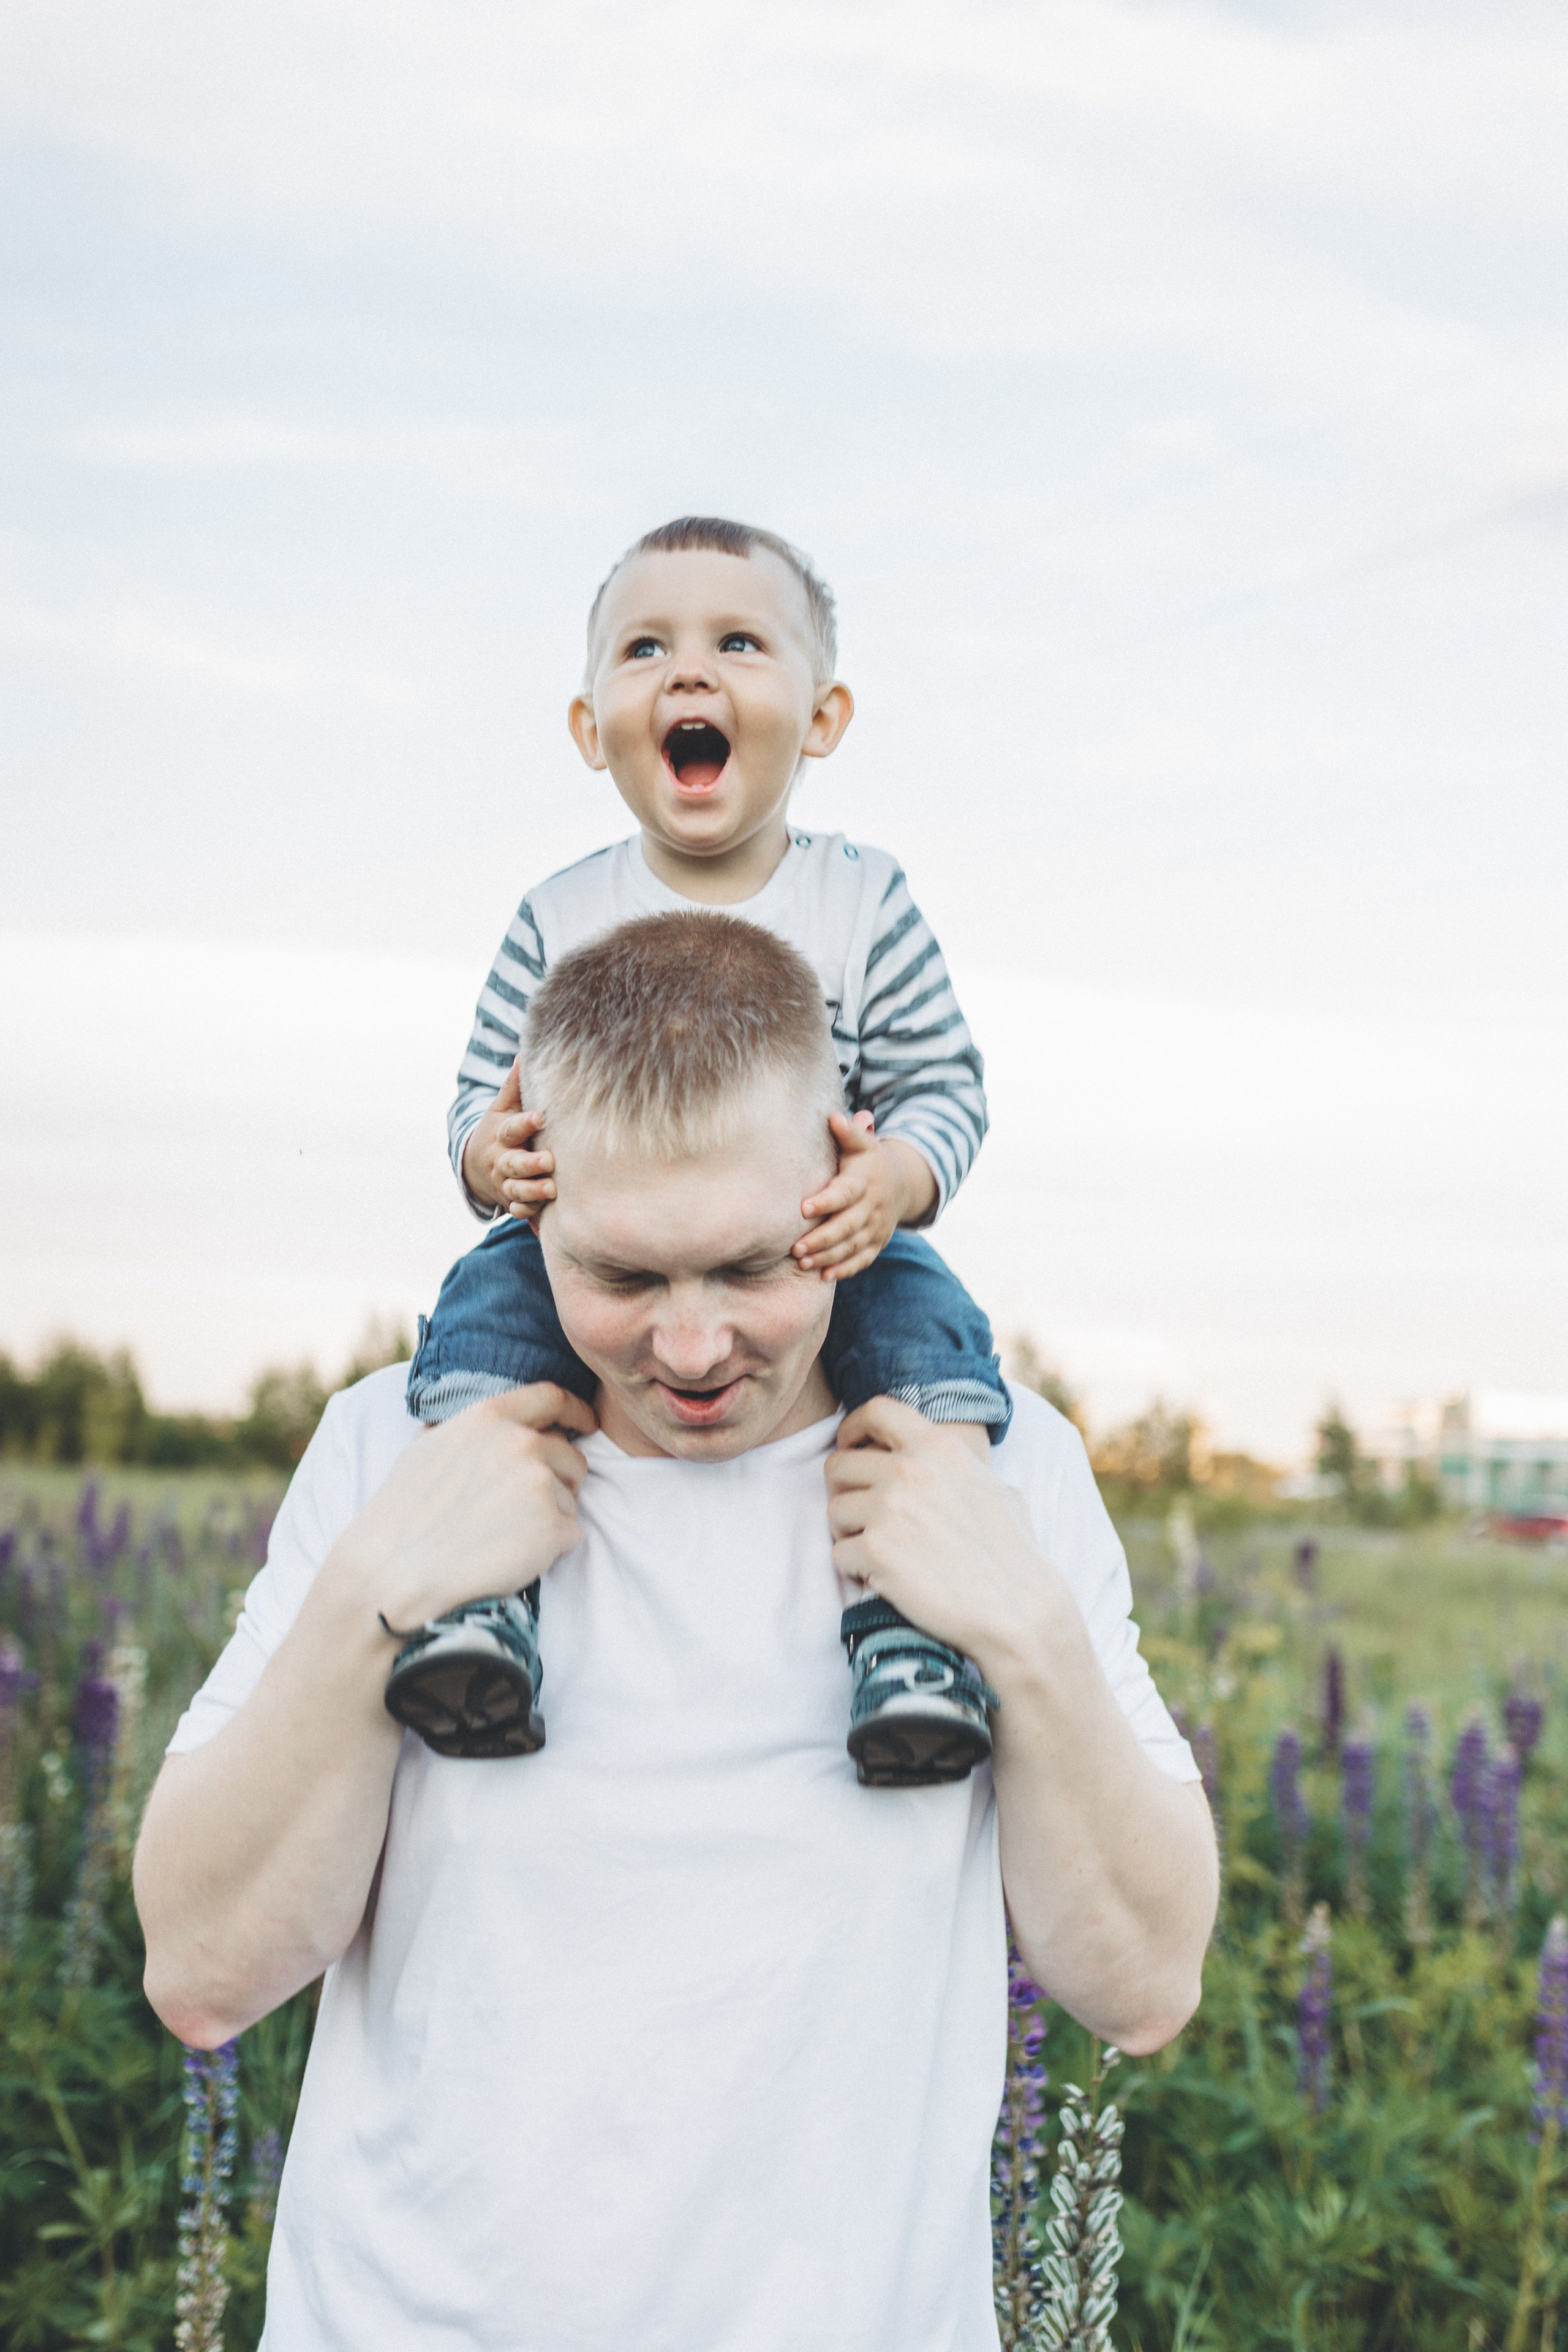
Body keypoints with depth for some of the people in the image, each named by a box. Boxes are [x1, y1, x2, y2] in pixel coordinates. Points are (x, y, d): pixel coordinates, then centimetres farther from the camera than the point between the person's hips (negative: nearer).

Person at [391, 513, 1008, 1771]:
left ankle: (916, 1623, -29)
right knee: (487, 1294, -26)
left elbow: (949, 1089, -4)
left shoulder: (867, 901, -2)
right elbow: (481, 1103, 3)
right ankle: (480, 1588, -27)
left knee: (929, 1318, -28)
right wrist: (492, 1154, -23)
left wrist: (895, 1177, -27)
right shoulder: (561, 918, 0)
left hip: (827, 1254, -1)